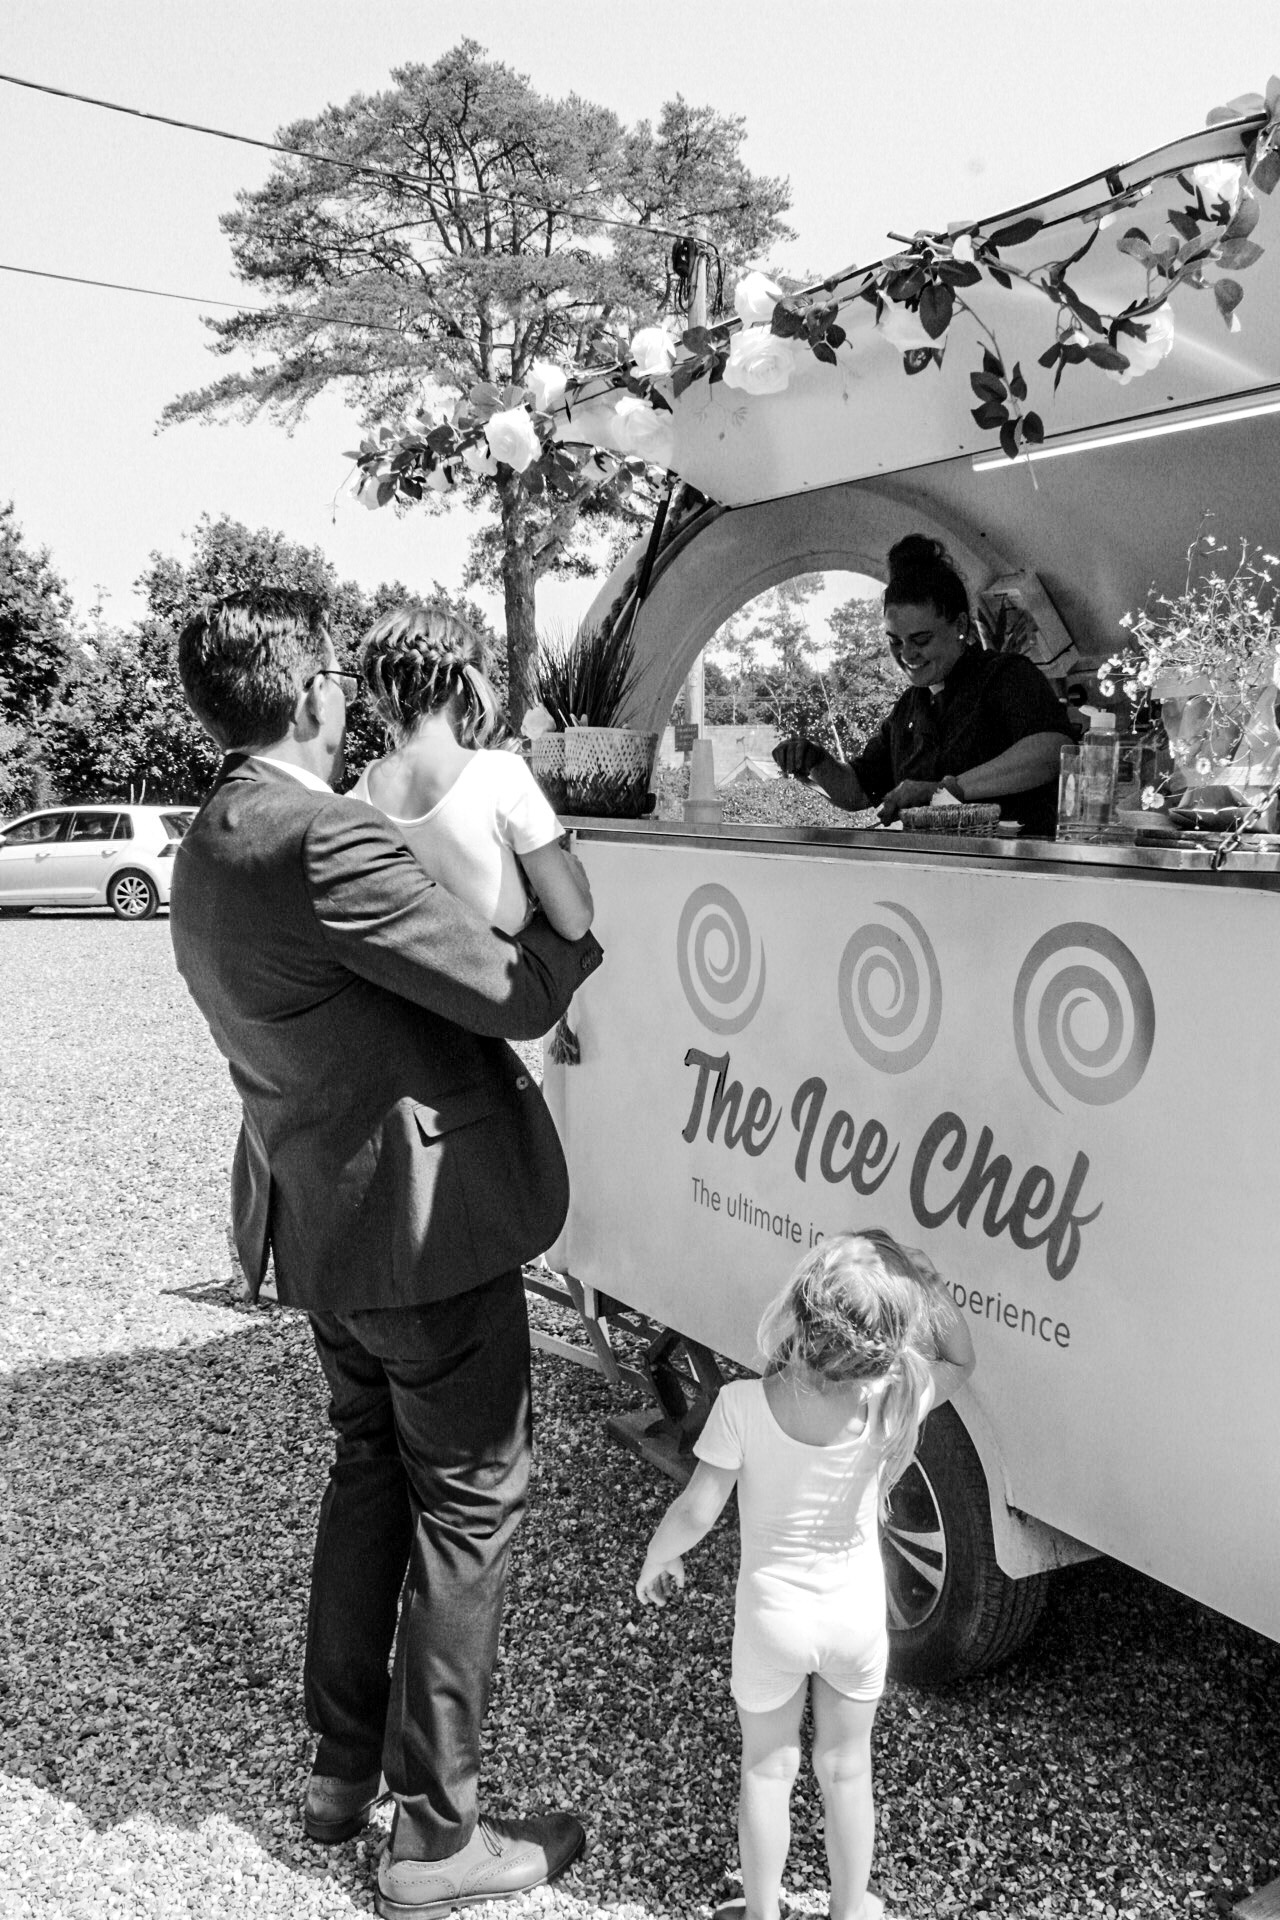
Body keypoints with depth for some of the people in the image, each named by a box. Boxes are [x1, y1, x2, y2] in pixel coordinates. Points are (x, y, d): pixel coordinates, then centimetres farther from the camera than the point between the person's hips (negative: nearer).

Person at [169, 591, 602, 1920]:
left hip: (318, 1224, 9)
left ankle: (342, 1764, 38)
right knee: (466, 1509, 6)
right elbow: (515, 996, -22)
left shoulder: (207, 850, 6)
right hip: (425, 1227, -9)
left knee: (368, 1468, 24)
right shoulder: (321, 842, -25)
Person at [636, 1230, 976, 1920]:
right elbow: (961, 1359, -6)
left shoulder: (742, 1405, -29)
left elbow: (695, 1513, -20)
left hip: (772, 1617, -1)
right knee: (846, 1767, 24)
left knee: (767, 1767, 22)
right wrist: (922, 1280, -17)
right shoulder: (888, 1404, -25)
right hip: (857, 1615, 1)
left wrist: (655, 1559, 0)